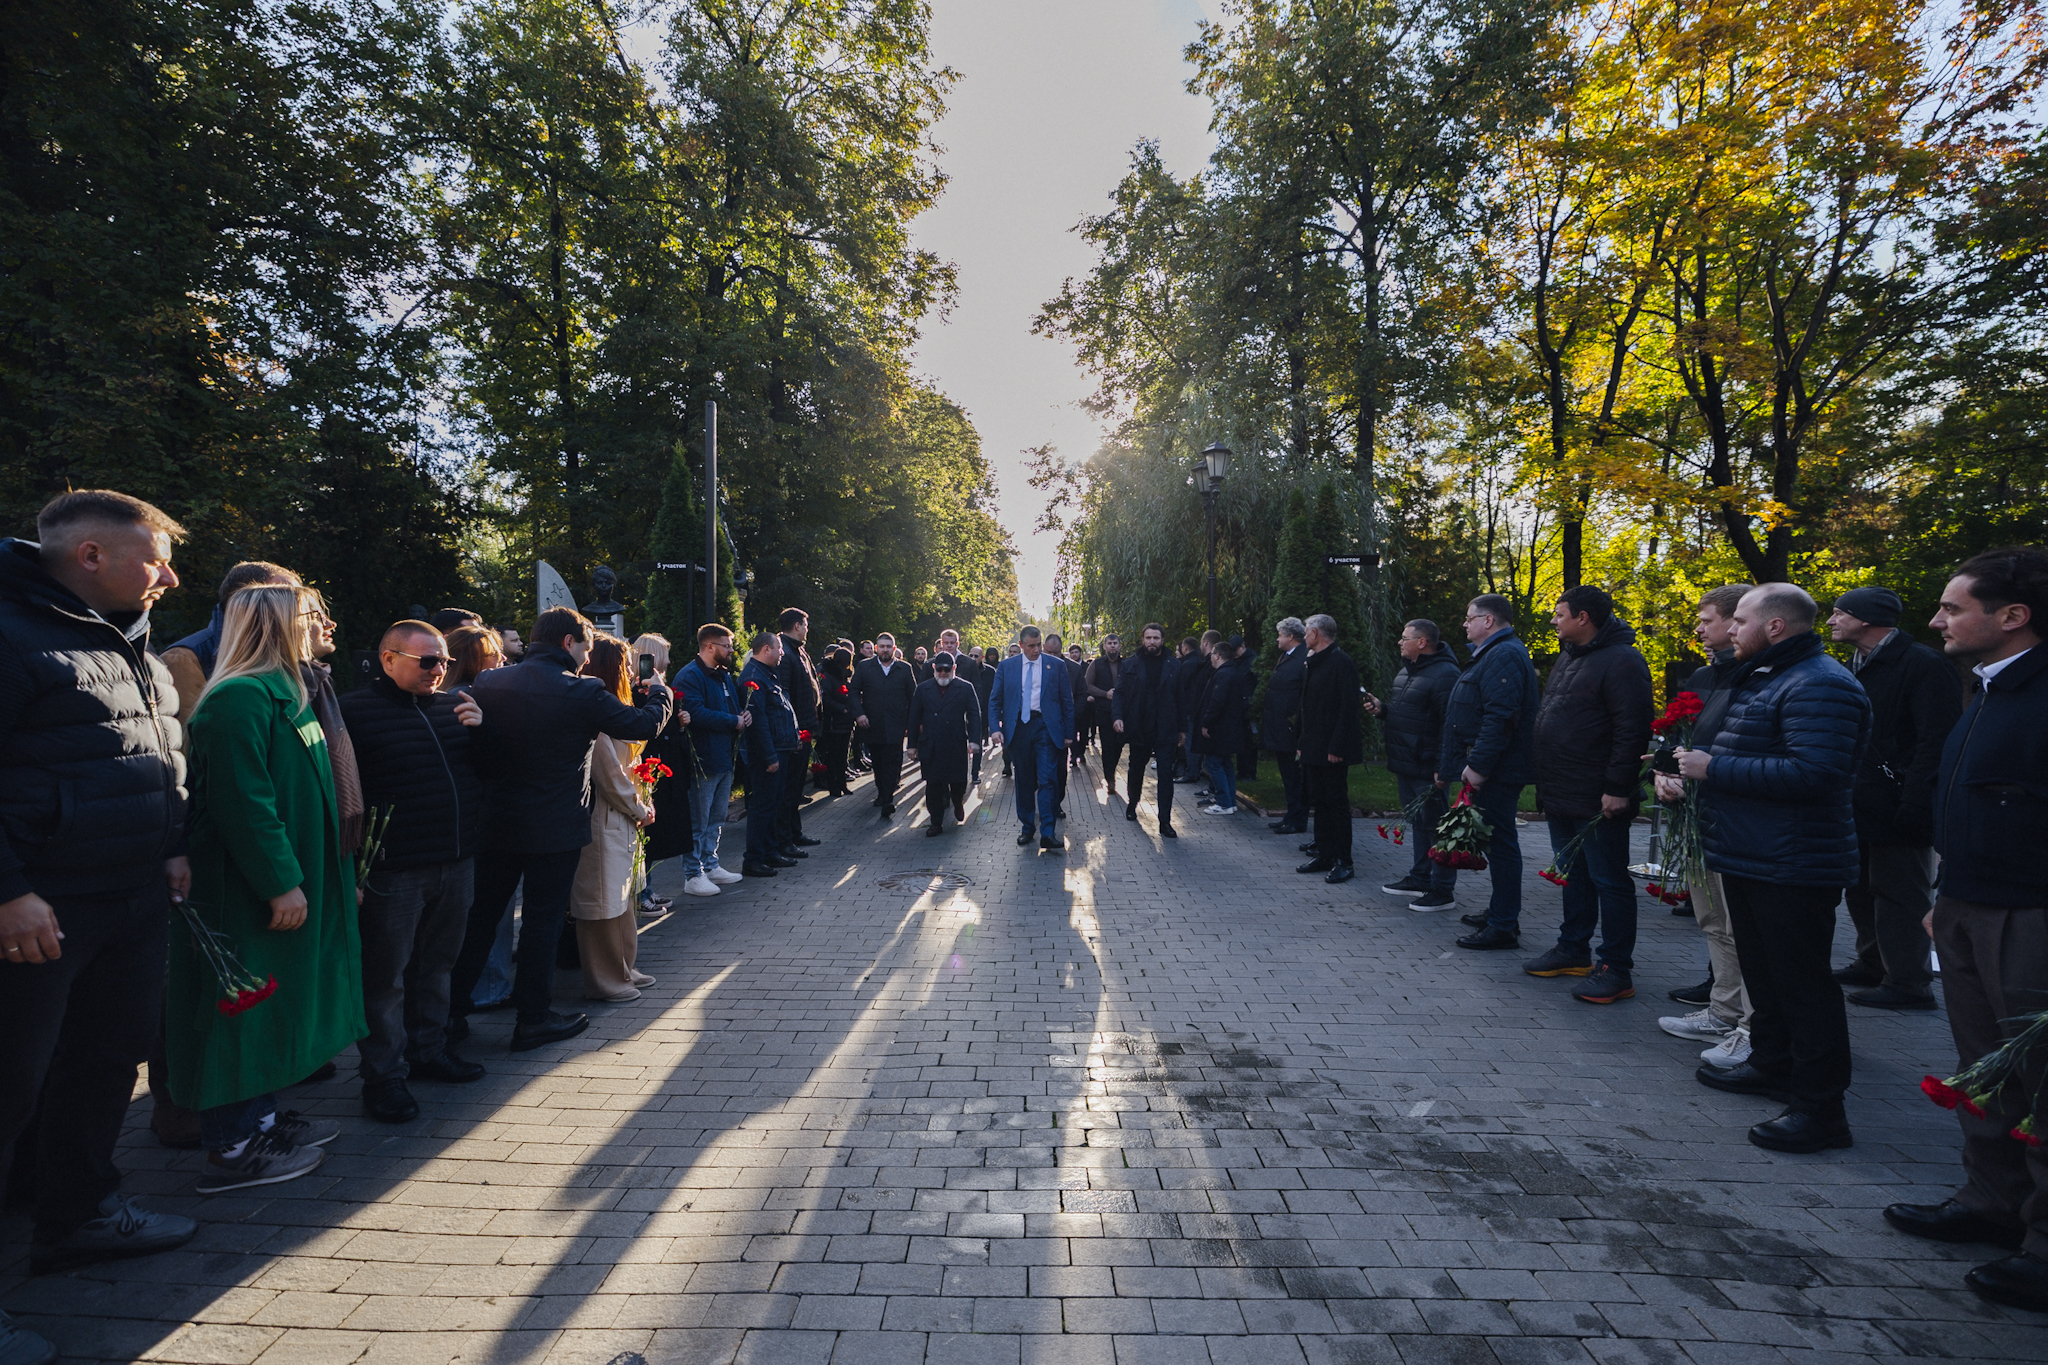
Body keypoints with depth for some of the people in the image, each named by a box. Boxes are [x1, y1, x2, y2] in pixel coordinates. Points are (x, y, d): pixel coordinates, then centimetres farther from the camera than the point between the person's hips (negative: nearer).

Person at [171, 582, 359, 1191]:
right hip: (247, 890, -10)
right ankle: (230, 1148, 11)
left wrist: (299, 876, 22)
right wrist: (281, 882, -24)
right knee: (246, 1004, -1)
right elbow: (245, 799, -25)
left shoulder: (282, 692, 14)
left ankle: (259, 1118, 30)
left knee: (269, 1003, 17)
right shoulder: (242, 697, -18)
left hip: (283, 886, 10)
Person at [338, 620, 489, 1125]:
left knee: (437, 964, 18)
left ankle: (427, 1049, 34)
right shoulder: (354, 709, -7)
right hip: (393, 874, -6)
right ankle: (383, 1075, 19)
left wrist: (482, 728, -4)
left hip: (456, 863, 6)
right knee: (385, 976, 5)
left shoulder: (454, 705, 10)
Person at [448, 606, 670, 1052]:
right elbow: (646, 724, -8)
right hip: (556, 828, -5)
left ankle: (451, 1011, 25)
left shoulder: (487, 683, 0)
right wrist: (659, 694, 12)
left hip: (496, 824, 5)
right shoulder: (582, 692, -16)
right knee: (543, 919, 6)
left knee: (481, 915, 16)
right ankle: (533, 1019, 17)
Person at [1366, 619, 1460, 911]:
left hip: (1427, 768, -10)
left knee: (1435, 826, -2)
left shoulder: (1444, 674, -17)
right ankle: (1419, 878, 31)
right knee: (1417, 823, 19)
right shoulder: (1407, 671, 15)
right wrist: (1381, 709, 6)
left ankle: (1443, 890, 7)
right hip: (1405, 765, 10)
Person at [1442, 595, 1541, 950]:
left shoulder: (1504, 656, -16)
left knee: (1500, 842, -6)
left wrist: (1478, 765, -26)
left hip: (1496, 773, -11)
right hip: (1490, 770, 11)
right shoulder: (1492, 654, 19)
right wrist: (1449, 768, 22)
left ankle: (1504, 927, 0)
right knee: (1498, 841, 17)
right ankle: (1499, 912, 27)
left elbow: (1500, 717, -26)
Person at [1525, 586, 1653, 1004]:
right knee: (1574, 876, 18)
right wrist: (1547, 782, 19)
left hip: (1598, 800, -9)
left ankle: (1616, 969, 8)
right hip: (1561, 796, 10)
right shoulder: (1567, 658, 16)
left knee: (1609, 881, 0)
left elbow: (1632, 730, -21)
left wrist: (1618, 789, -22)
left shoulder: (1621, 661, -14)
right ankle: (1573, 949, 30)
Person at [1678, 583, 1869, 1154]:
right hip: (1750, 858, 11)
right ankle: (1771, 1065, 37)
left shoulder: (1818, 685, -19)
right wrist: (1688, 764, 10)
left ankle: (1820, 1110, 6)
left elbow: (1812, 773, -29)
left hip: (1793, 867, -11)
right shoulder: (1760, 679, 16)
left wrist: (1714, 769, -23)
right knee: (1763, 972, 22)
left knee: (1802, 982, -3)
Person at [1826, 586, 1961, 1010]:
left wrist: (1914, 806, -25)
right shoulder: (1856, 668, 15)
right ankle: (1872, 965, 30)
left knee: (1899, 895, -1)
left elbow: (1936, 743, -19)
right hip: (1861, 808, 9)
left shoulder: (1923, 666, -13)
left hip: (1896, 811, -9)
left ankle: (1908, 983, 8)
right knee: (1861, 891, 17)